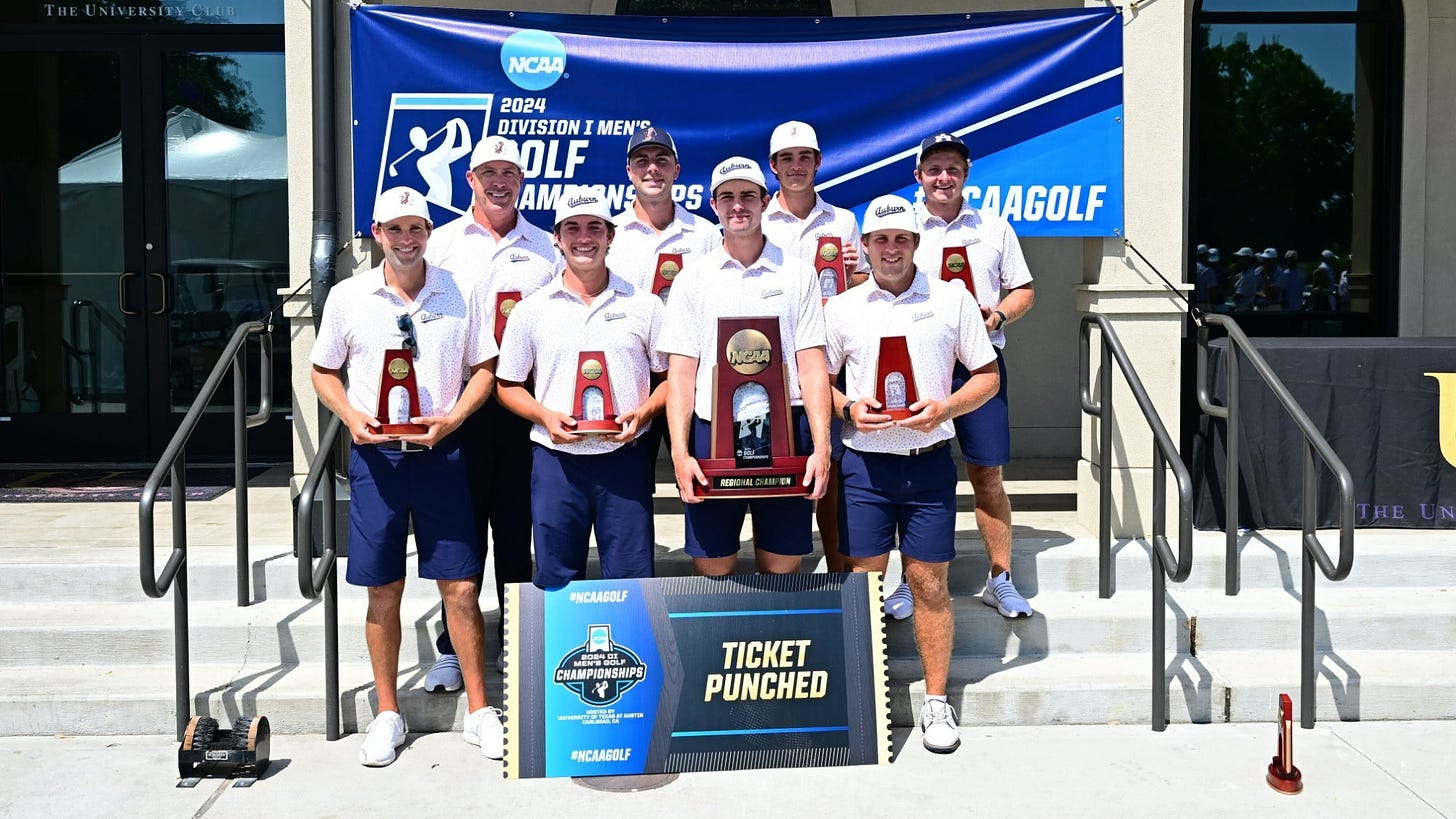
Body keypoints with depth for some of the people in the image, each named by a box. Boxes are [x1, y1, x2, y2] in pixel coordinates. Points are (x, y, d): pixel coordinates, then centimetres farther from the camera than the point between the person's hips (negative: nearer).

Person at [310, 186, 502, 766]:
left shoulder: (459, 293, 2)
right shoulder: (348, 296, 3)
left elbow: (484, 369, 6)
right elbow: (323, 372, 10)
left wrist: (452, 419, -10)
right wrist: (353, 418, -8)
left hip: (441, 452, 0)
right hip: (375, 455, 1)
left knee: (460, 586, 1)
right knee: (383, 591, 7)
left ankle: (479, 711, 15)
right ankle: (388, 715, 22)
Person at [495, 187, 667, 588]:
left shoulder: (643, 304, 6)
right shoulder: (532, 309, 6)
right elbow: (508, 385, 11)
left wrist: (643, 412, -10)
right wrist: (544, 415, -8)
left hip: (624, 458, 0)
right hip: (555, 460, 1)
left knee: (632, 580, 3)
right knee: (555, 583, 8)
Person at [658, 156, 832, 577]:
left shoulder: (797, 274, 8)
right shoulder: (693, 278, 8)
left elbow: (812, 366, 3)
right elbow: (680, 371, 3)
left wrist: (822, 446, -8)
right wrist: (679, 452, -7)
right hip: (712, 430, 0)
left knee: (782, 569, 5)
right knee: (711, 569, 4)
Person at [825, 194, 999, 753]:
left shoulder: (952, 299, 5)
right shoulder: (842, 307, 7)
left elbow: (987, 375, 6)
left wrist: (946, 407, -11)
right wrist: (848, 408, -9)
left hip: (929, 460, -1)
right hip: (865, 461, 1)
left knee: (930, 582, 3)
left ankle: (937, 702, 16)